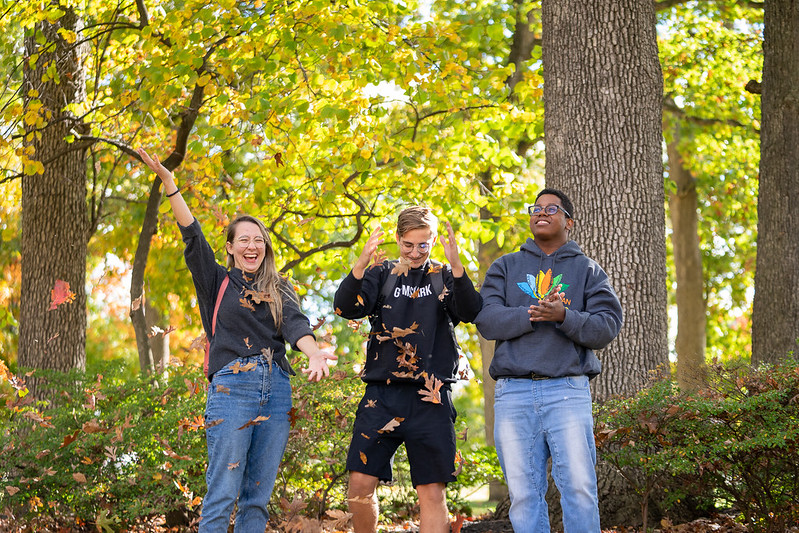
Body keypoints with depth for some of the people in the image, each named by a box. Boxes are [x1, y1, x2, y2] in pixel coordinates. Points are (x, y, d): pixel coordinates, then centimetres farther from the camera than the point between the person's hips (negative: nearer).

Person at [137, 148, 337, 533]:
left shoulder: (279, 290, 17)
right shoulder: (217, 281, 11)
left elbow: (295, 325, -1)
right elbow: (192, 237, 0)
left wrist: (314, 354, -23)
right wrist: (168, 183, -11)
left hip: (275, 388, 4)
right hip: (231, 386, -4)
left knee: (258, 495, 4)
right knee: (223, 493, -10)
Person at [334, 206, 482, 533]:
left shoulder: (444, 277, 9)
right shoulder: (382, 274, 11)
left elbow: (470, 312, -10)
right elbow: (346, 307, -5)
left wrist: (456, 266, -26)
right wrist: (360, 265, -23)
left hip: (430, 399, -1)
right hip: (382, 395, 1)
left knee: (432, 493, -2)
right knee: (360, 484, -2)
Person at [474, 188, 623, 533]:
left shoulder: (587, 270, 14)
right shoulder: (505, 267, 18)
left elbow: (607, 327, 0)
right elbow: (486, 320, 2)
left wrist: (564, 316, -18)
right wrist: (533, 315, -13)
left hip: (568, 391, -1)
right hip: (513, 393, 1)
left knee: (579, 488, -10)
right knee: (523, 494, 0)